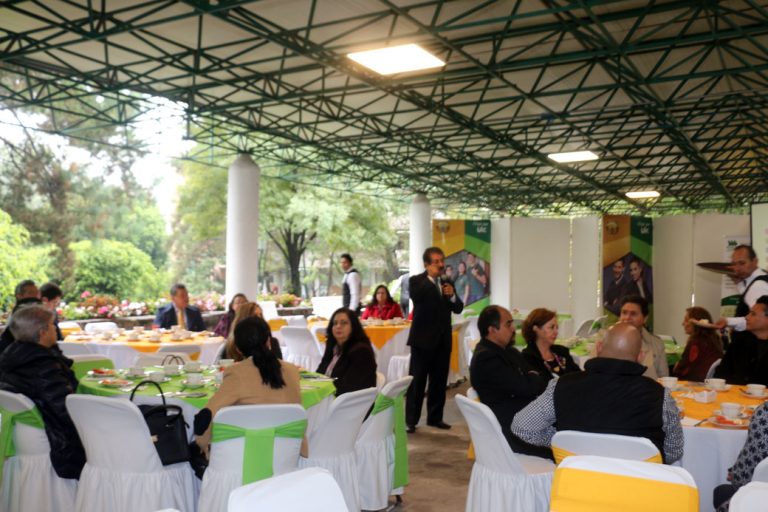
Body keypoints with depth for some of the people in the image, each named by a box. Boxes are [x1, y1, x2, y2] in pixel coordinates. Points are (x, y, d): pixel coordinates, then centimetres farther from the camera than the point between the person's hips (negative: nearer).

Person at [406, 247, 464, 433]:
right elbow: (415, 295, -27)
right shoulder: (416, 281, -4)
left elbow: (458, 308, 9)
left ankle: (435, 417, 23)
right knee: (417, 381, -1)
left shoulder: (447, 283, 12)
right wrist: (432, 275, -22)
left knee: (439, 381, 11)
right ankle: (411, 420, 5)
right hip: (423, 339, -5)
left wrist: (452, 296, -12)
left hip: (442, 339, 6)